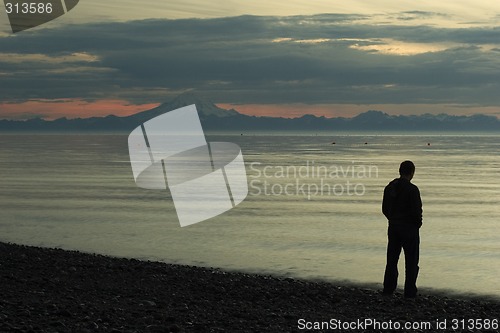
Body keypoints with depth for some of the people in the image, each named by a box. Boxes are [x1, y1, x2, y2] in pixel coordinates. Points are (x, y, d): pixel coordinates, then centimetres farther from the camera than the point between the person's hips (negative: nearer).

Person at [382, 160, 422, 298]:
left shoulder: (390, 187, 2)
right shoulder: (412, 189, -17)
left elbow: (385, 209, 7)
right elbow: (416, 211, -19)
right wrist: (418, 224, -1)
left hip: (393, 228, 6)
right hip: (409, 228, -5)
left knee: (392, 259, 14)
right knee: (411, 261, 5)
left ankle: (388, 289, 15)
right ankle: (410, 292, 5)